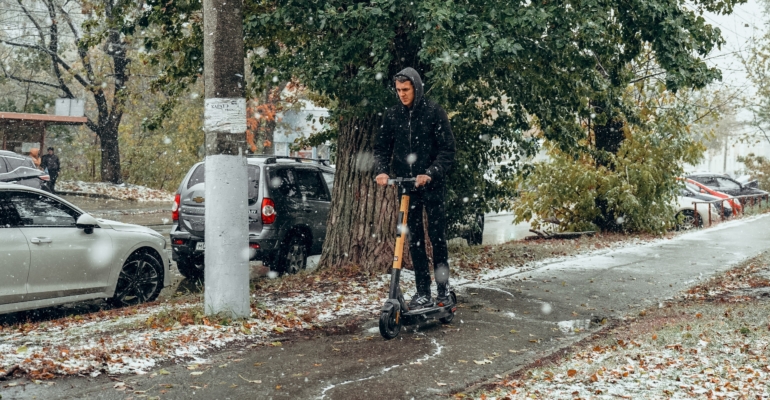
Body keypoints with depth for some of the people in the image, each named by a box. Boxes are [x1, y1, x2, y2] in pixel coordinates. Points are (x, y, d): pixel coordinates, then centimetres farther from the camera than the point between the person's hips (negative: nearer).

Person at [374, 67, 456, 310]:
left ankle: (443, 290, 12)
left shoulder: (434, 112, -6)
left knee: (437, 238, 1)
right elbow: (382, 147, 9)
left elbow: (447, 149, -8)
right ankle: (422, 293, 7)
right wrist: (381, 170, -10)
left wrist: (430, 174, -21)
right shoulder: (392, 115, 6)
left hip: (432, 186, -3)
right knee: (415, 240, 4)